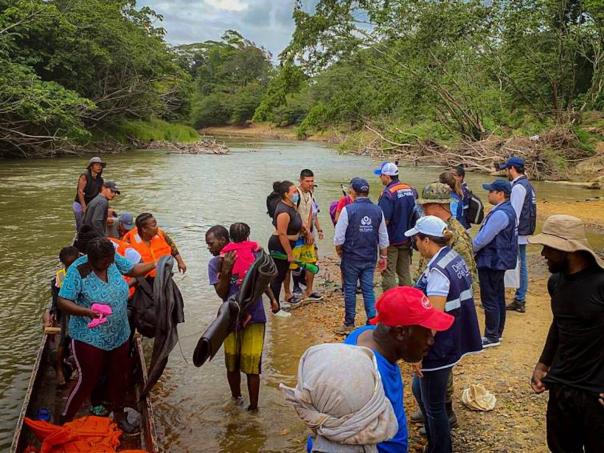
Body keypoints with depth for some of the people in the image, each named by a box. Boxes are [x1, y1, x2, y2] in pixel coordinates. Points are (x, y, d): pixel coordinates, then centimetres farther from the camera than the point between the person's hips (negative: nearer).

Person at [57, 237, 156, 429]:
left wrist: (155, 264, -5)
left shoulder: (113, 259, -8)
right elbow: (63, 302, -24)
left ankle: (119, 415, 39)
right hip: (89, 338, -5)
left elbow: (133, 270, 7)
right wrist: (87, 311, -38)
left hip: (119, 334, 6)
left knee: (119, 377, 18)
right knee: (88, 380, 3)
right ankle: (65, 420, 27)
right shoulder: (78, 271, -22)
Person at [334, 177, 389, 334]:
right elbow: (383, 238, 8)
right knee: (368, 289, 10)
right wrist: (383, 256, 18)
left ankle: (349, 324, 16)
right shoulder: (378, 210, 2)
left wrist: (340, 252, 7)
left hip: (351, 258, -4)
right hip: (370, 259, 4)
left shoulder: (348, 210, -12)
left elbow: (339, 238, -10)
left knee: (350, 290, 7)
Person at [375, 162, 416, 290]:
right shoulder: (410, 189, 5)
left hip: (391, 240, -7)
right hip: (407, 239, 7)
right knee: (405, 272, 17)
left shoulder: (388, 193, -19)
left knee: (388, 273, 2)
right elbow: (415, 213, 14)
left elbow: (384, 221, -23)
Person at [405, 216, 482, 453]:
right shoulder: (455, 258, 4)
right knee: (419, 389, 27)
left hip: (438, 349, -10)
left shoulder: (437, 270, -25)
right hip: (453, 342, 10)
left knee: (434, 405, 9)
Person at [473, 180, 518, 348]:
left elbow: (483, 239, -23)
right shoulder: (507, 210, 9)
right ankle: (497, 332, 29)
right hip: (499, 261, 10)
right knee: (498, 297, 17)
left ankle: (492, 337, 8)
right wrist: (475, 249, 12)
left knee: (490, 300, -1)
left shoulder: (500, 214, -23)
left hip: (491, 262, -10)